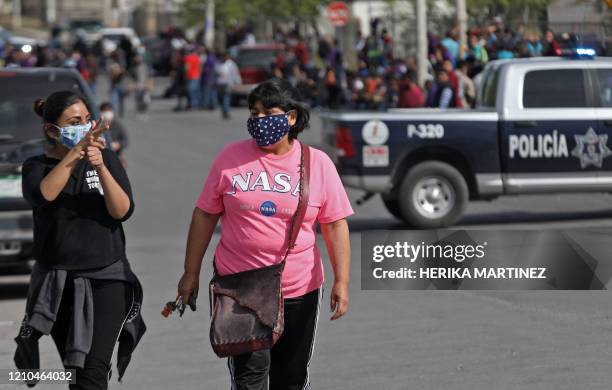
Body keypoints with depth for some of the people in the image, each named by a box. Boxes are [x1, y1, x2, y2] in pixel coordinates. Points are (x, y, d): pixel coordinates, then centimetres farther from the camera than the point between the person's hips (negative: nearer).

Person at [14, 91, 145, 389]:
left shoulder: (106, 158, 4)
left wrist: (101, 168, -22)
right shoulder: (37, 167, 2)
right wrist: (77, 153, -30)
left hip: (107, 278, -1)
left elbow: (123, 210, -7)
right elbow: (43, 195, -21)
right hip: (57, 283, 1)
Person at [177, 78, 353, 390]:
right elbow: (205, 215, 5)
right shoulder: (231, 158, 0)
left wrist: (341, 282, -8)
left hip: (299, 291, 1)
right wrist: (191, 273, 4)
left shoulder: (318, 163, 0)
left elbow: (335, 225, -1)